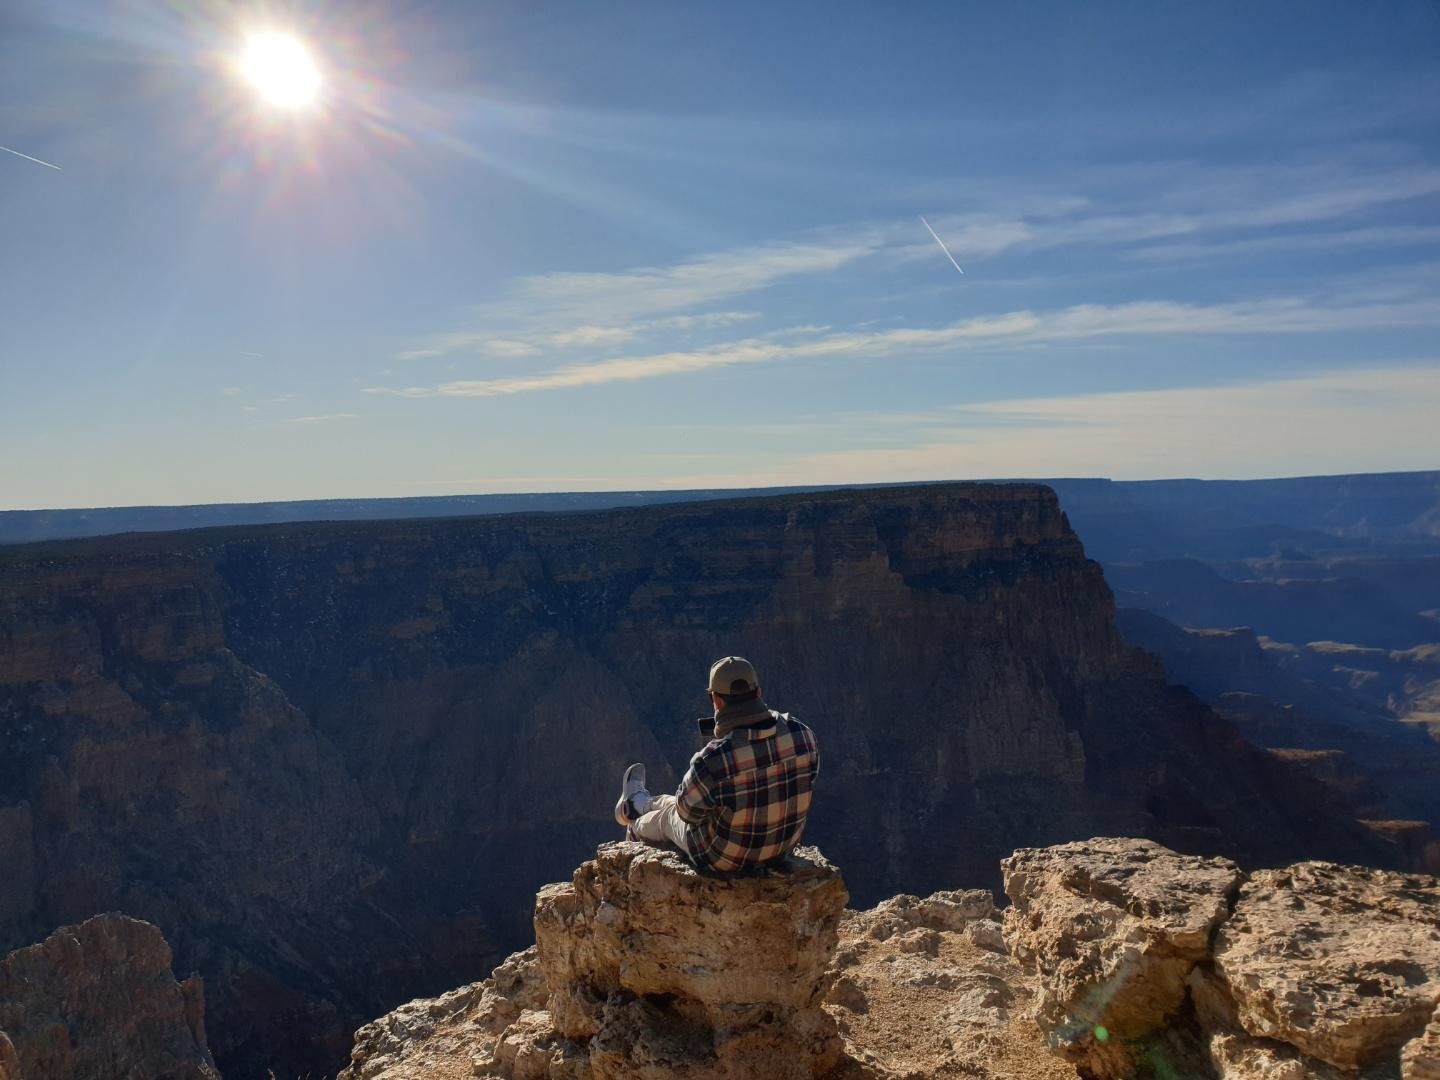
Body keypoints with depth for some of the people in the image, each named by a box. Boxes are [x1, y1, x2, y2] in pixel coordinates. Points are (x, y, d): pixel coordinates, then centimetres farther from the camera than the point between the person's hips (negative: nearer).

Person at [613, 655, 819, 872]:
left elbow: (689, 809, -14)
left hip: (723, 856, -4)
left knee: (670, 813, 30)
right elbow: (807, 776, 0)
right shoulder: (802, 734, -21)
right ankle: (640, 803, 64)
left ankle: (636, 830, 66)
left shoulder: (712, 761, -34)